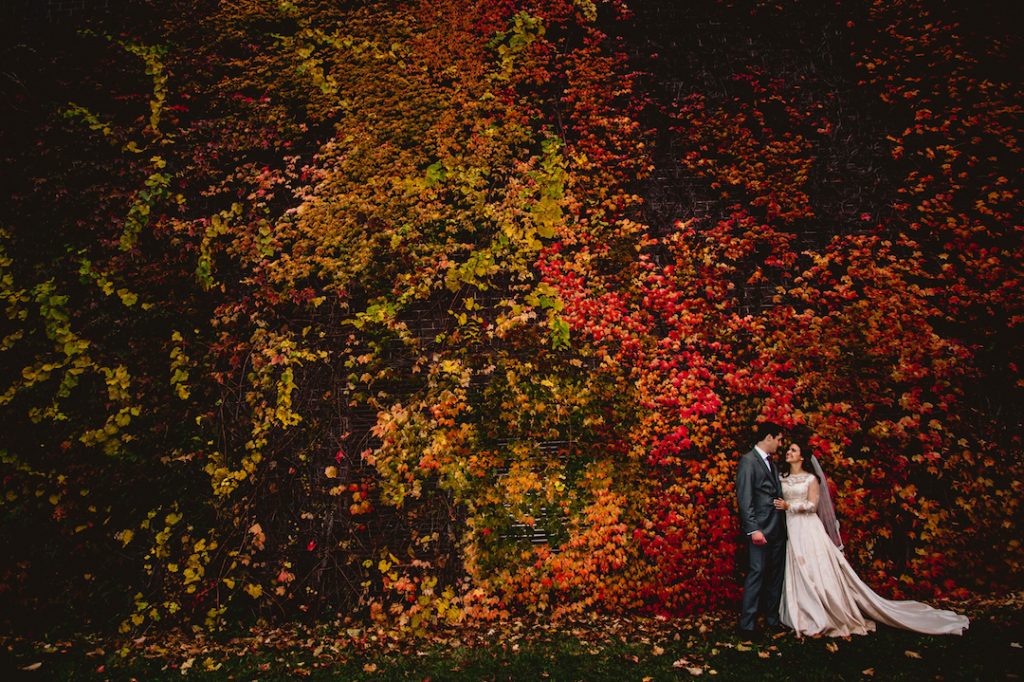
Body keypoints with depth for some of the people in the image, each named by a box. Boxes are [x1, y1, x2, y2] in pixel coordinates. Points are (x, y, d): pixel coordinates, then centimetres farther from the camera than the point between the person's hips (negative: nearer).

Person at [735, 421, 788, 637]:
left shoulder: (771, 463, 18)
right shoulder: (748, 461, -9)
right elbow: (744, 498, -15)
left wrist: (783, 524, 10)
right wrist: (753, 529, -21)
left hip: (777, 528, 8)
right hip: (760, 529, -8)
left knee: (775, 574, 12)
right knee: (757, 573, -7)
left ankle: (772, 618, 23)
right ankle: (747, 625, 0)